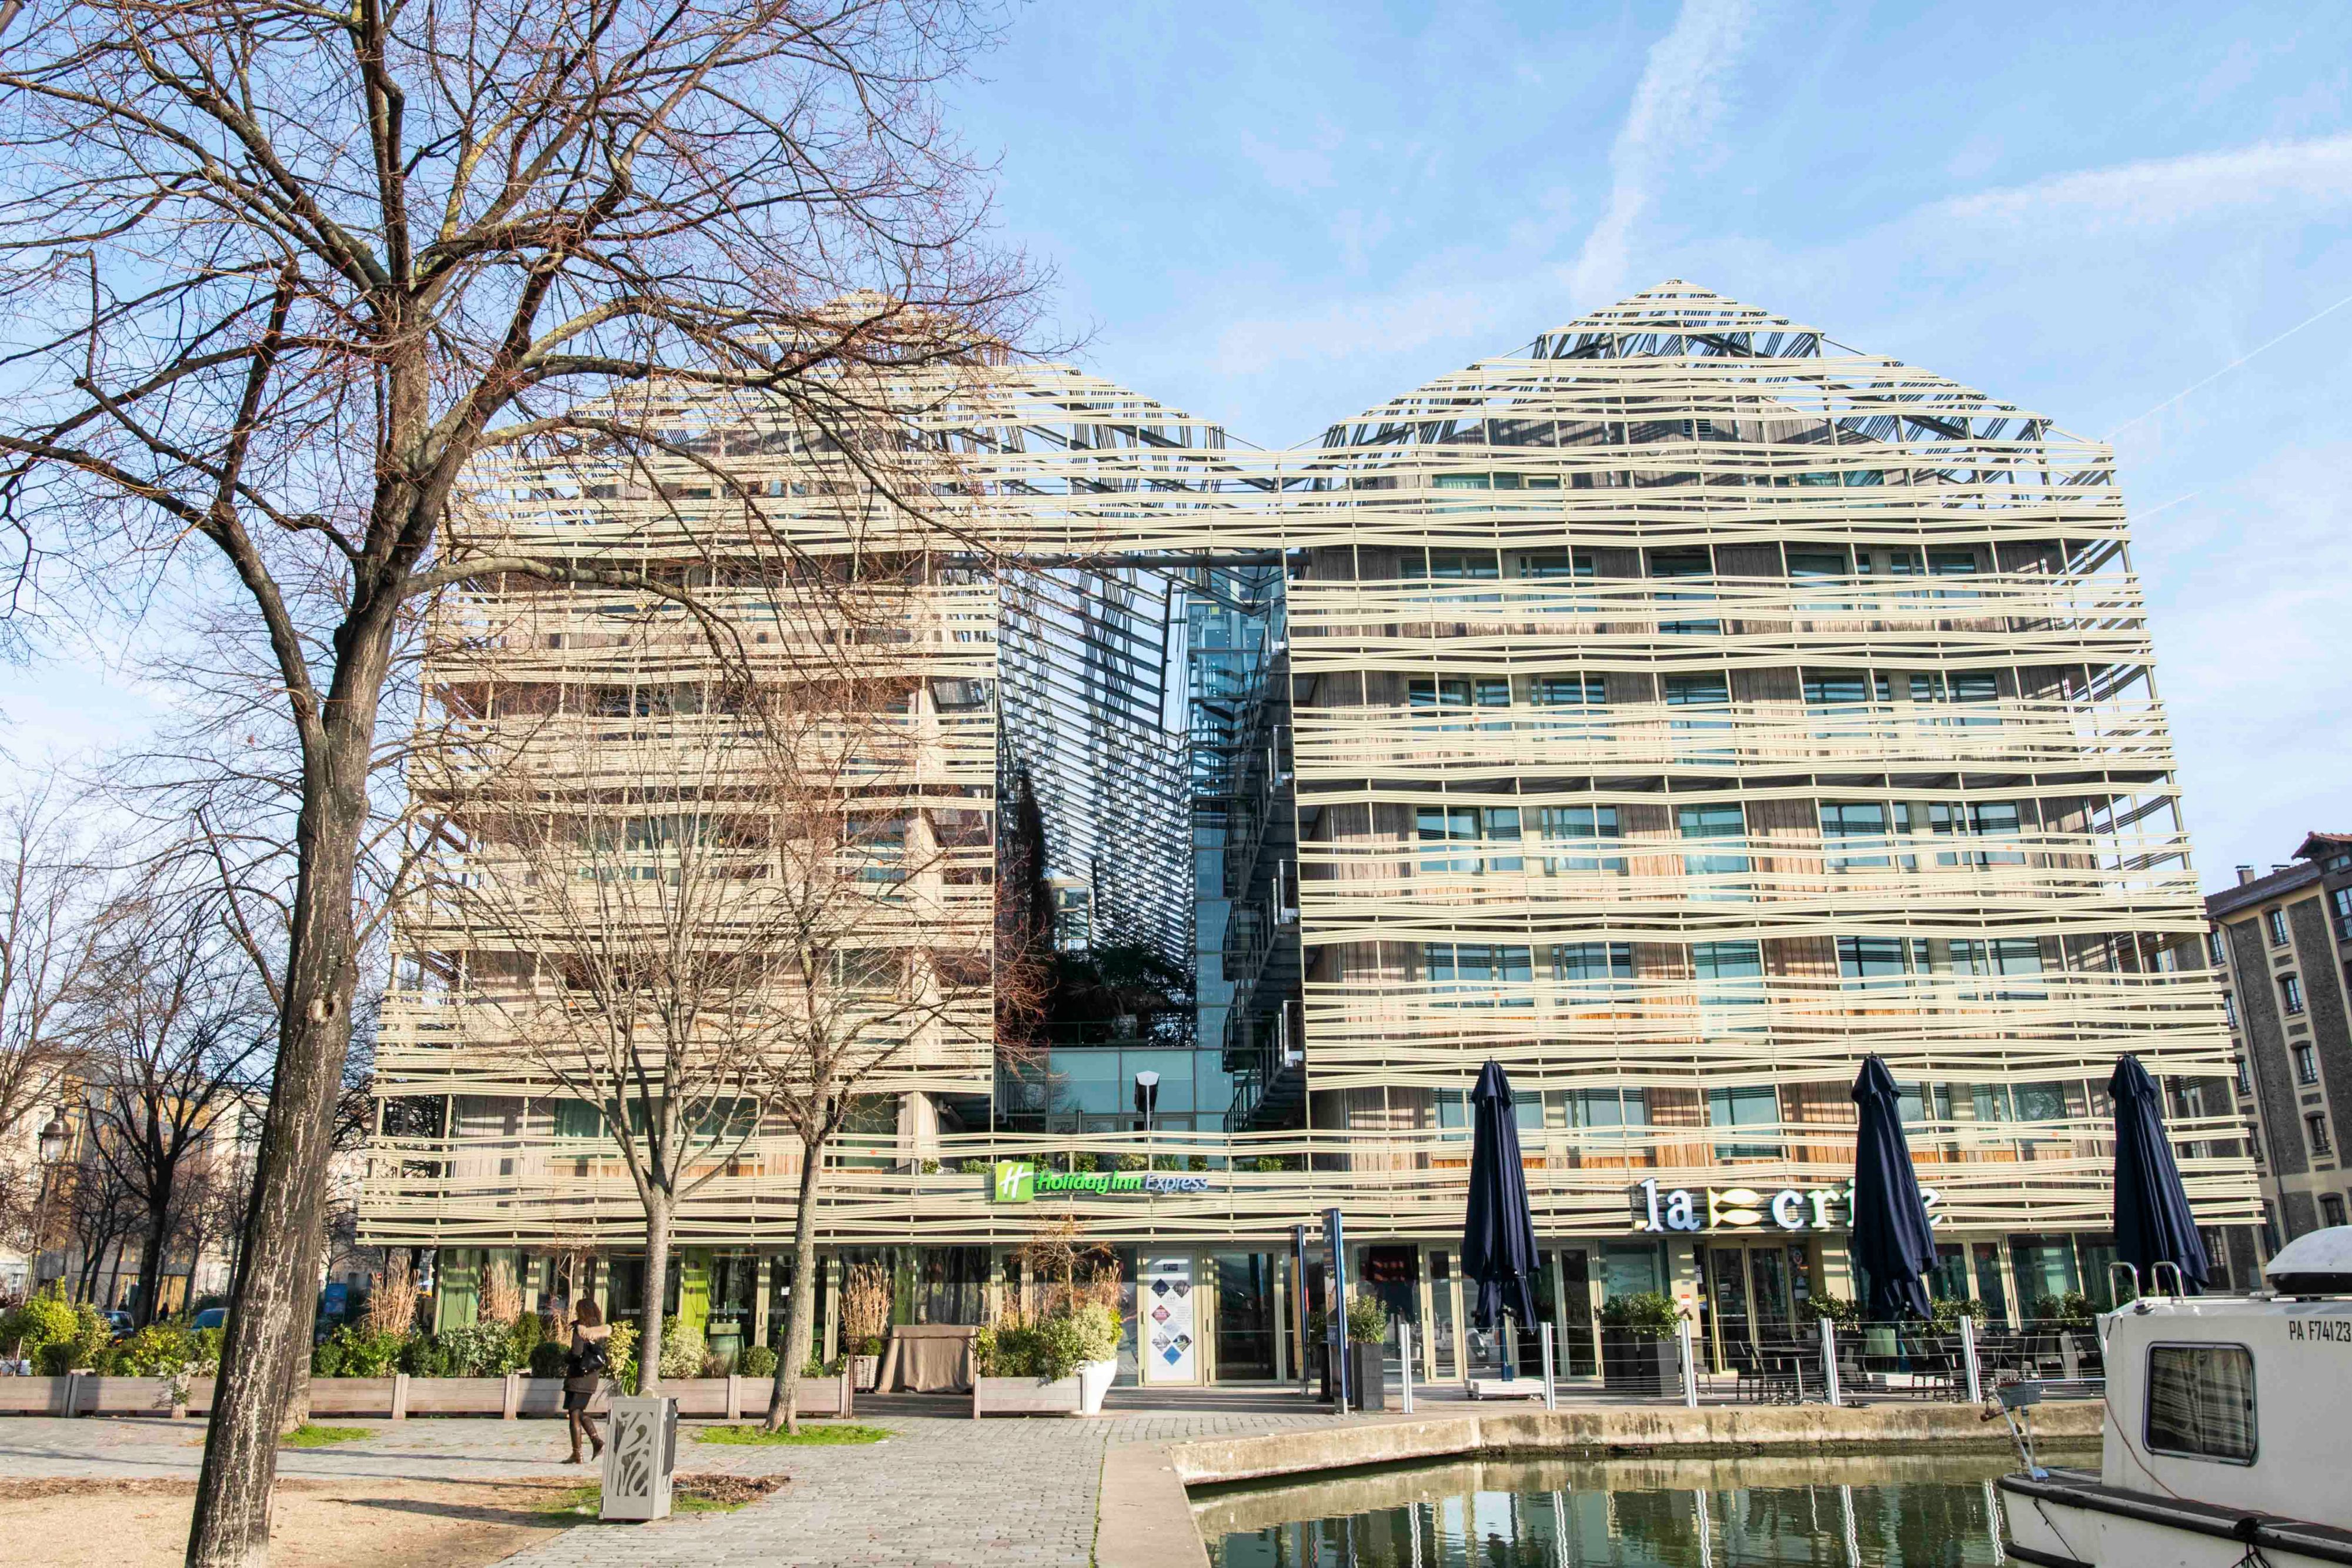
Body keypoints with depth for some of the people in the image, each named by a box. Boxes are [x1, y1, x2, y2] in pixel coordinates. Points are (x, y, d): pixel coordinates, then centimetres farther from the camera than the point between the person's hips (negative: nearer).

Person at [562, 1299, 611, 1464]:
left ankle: (577, 1454, 2)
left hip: (578, 1377, -7)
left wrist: (565, 1360, -2)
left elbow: (576, 1352, -19)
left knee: (574, 1415, 1)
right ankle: (597, 1441, 4)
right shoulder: (599, 1330, 9)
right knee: (580, 1412, 19)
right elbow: (604, 1354, 12)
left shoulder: (580, 1328, -12)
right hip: (593, 1378, 7)